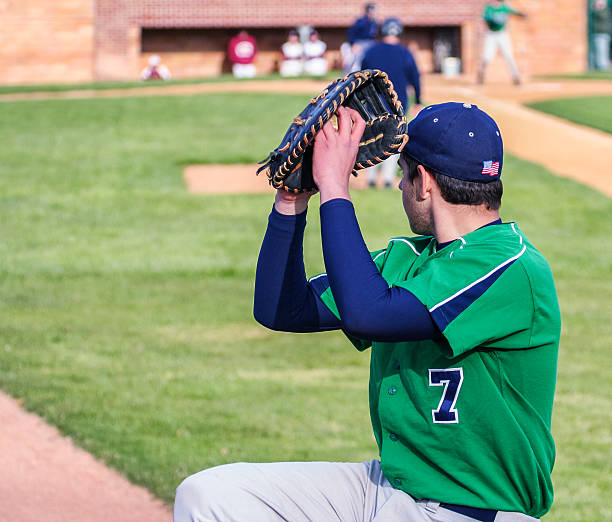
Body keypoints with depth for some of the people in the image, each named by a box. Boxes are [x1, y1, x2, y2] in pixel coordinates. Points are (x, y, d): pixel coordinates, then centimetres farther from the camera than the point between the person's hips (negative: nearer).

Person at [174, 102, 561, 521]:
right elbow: (281, 310, 12)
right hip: (386, 484, 9)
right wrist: (291, 200, 1)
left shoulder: (514, 270, -18)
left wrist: (334, 186, -20)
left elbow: (367, 314, -28)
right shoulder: (406, 258, 12)